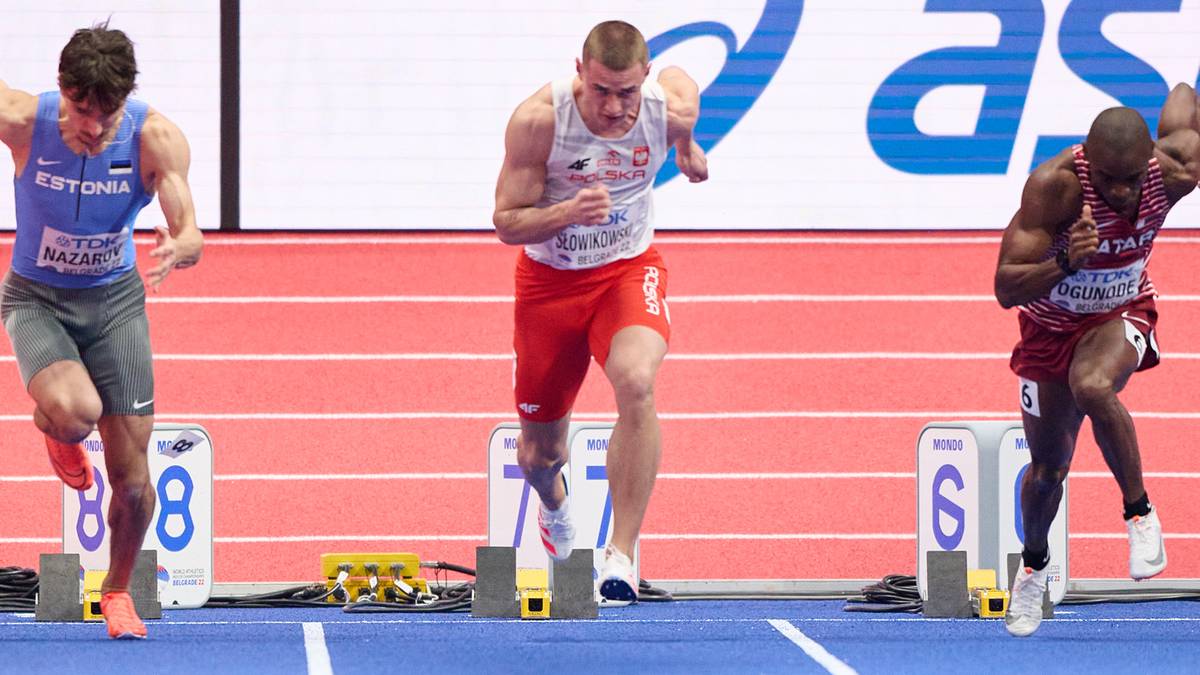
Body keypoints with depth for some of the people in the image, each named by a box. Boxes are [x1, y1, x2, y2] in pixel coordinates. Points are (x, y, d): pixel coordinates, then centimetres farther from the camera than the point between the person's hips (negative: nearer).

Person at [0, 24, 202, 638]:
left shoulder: (155, 137, -21)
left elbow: (191, 237, -21)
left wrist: (175, 249, -45)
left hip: (114, 299, 1)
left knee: (131, 476, -1)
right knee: (75, 411, -32)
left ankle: (118, 589, 28)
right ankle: (53, 428, 9)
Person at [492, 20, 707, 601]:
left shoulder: (672, 105, -19)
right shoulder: (537, 120, -26)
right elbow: (506, 222, -19)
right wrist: (568, 212, -39)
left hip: (629, 269, 0)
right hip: (549, 278, 0)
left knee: (636, 380, -34)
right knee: (538, 454, 10)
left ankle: (622, 553, -27)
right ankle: (554, 505, 51)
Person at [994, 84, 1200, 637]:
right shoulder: (1054, 185, -35)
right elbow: (1006, 289, -34)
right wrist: (1066, 264, -50)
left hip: (1121, 316, 0)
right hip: (1051, 325, 0)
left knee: (1092, 388, -36)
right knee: (1048, 469, 12)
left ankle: (1140, 513, -16)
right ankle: (1034, 565, 44)